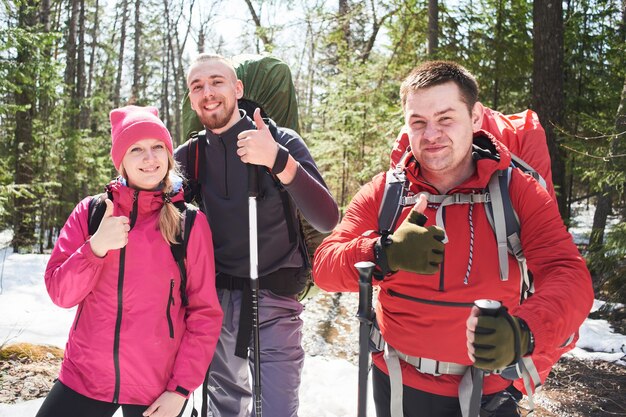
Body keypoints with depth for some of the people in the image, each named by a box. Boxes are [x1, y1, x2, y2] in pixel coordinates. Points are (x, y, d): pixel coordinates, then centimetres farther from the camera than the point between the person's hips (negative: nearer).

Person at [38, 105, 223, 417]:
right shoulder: (90, 211, 1)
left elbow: (205, 312, -5)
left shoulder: (190, 222, -6)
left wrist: (181, 388, -8)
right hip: (84, 377, 2)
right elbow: (60, 293, -2)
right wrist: (96, 247, -18)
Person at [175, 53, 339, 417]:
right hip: (215, 301, 4)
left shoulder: (282, 142, -7)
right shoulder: (189, 155, 4)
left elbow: (328, 220, -20)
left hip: (273, 304, -4)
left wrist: (279, 161, -34)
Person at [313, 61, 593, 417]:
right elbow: (325, 267, -11)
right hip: (396, 385, 2)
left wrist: (525, 331, -42)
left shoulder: (517, 191, -10)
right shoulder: (383, 192, -5)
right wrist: (384, 254, -32)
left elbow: (568, 277, -20)